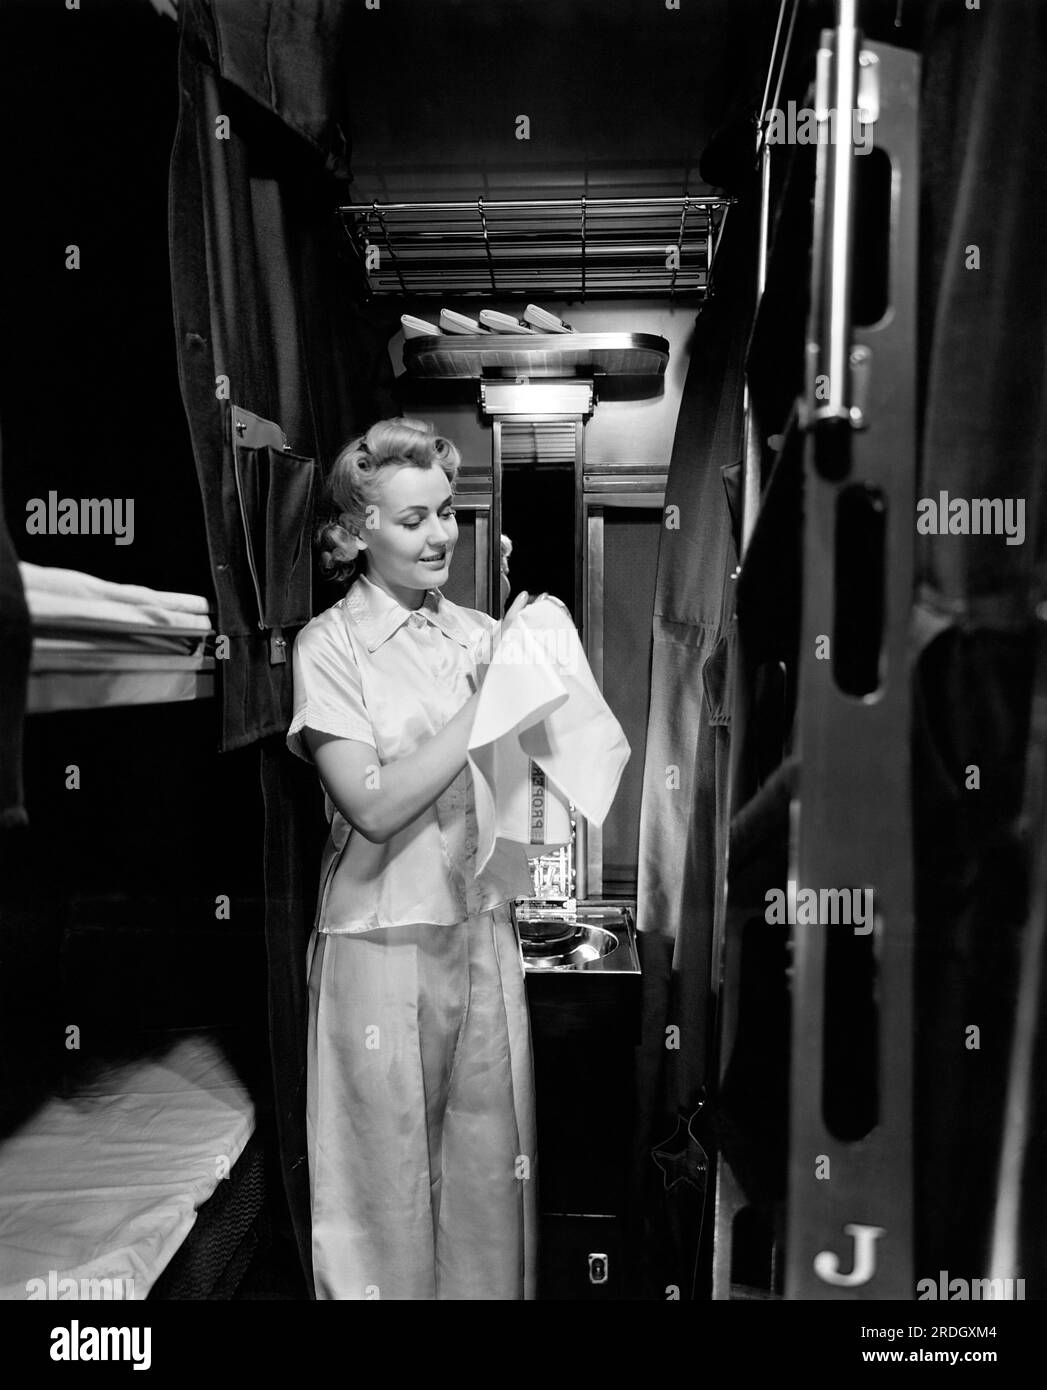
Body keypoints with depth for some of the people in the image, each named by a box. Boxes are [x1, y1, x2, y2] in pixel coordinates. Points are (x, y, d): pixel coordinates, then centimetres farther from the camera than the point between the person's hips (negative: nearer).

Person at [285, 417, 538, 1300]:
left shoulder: (481, 634, 5)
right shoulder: (330, 645, -8)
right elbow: (376, 805, -16)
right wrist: (486, 699, -17)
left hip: (484, 930, 4)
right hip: (385, 943, -4)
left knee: (493, 1169, 15)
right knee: (389, 1180, 11)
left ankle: (490, 1286, 37)